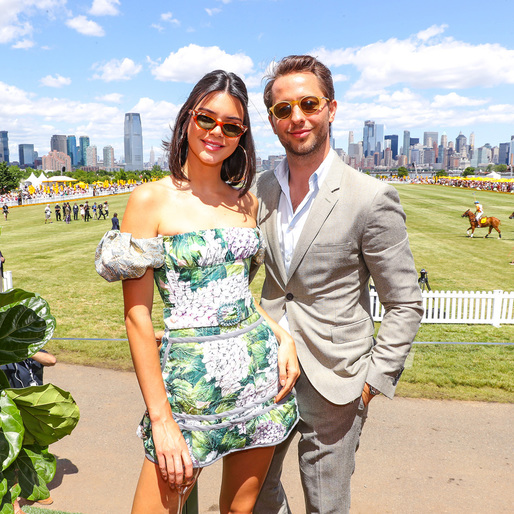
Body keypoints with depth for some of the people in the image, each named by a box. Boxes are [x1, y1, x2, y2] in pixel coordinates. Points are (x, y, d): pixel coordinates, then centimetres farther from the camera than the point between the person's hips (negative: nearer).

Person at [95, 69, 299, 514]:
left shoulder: (246, 202, 6)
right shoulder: (151, 200, -8)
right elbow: (137, 315, -9)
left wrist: (282, 334, -1)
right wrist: (161, 419, -11)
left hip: (261, 371, 5)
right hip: (190, 377, -4)